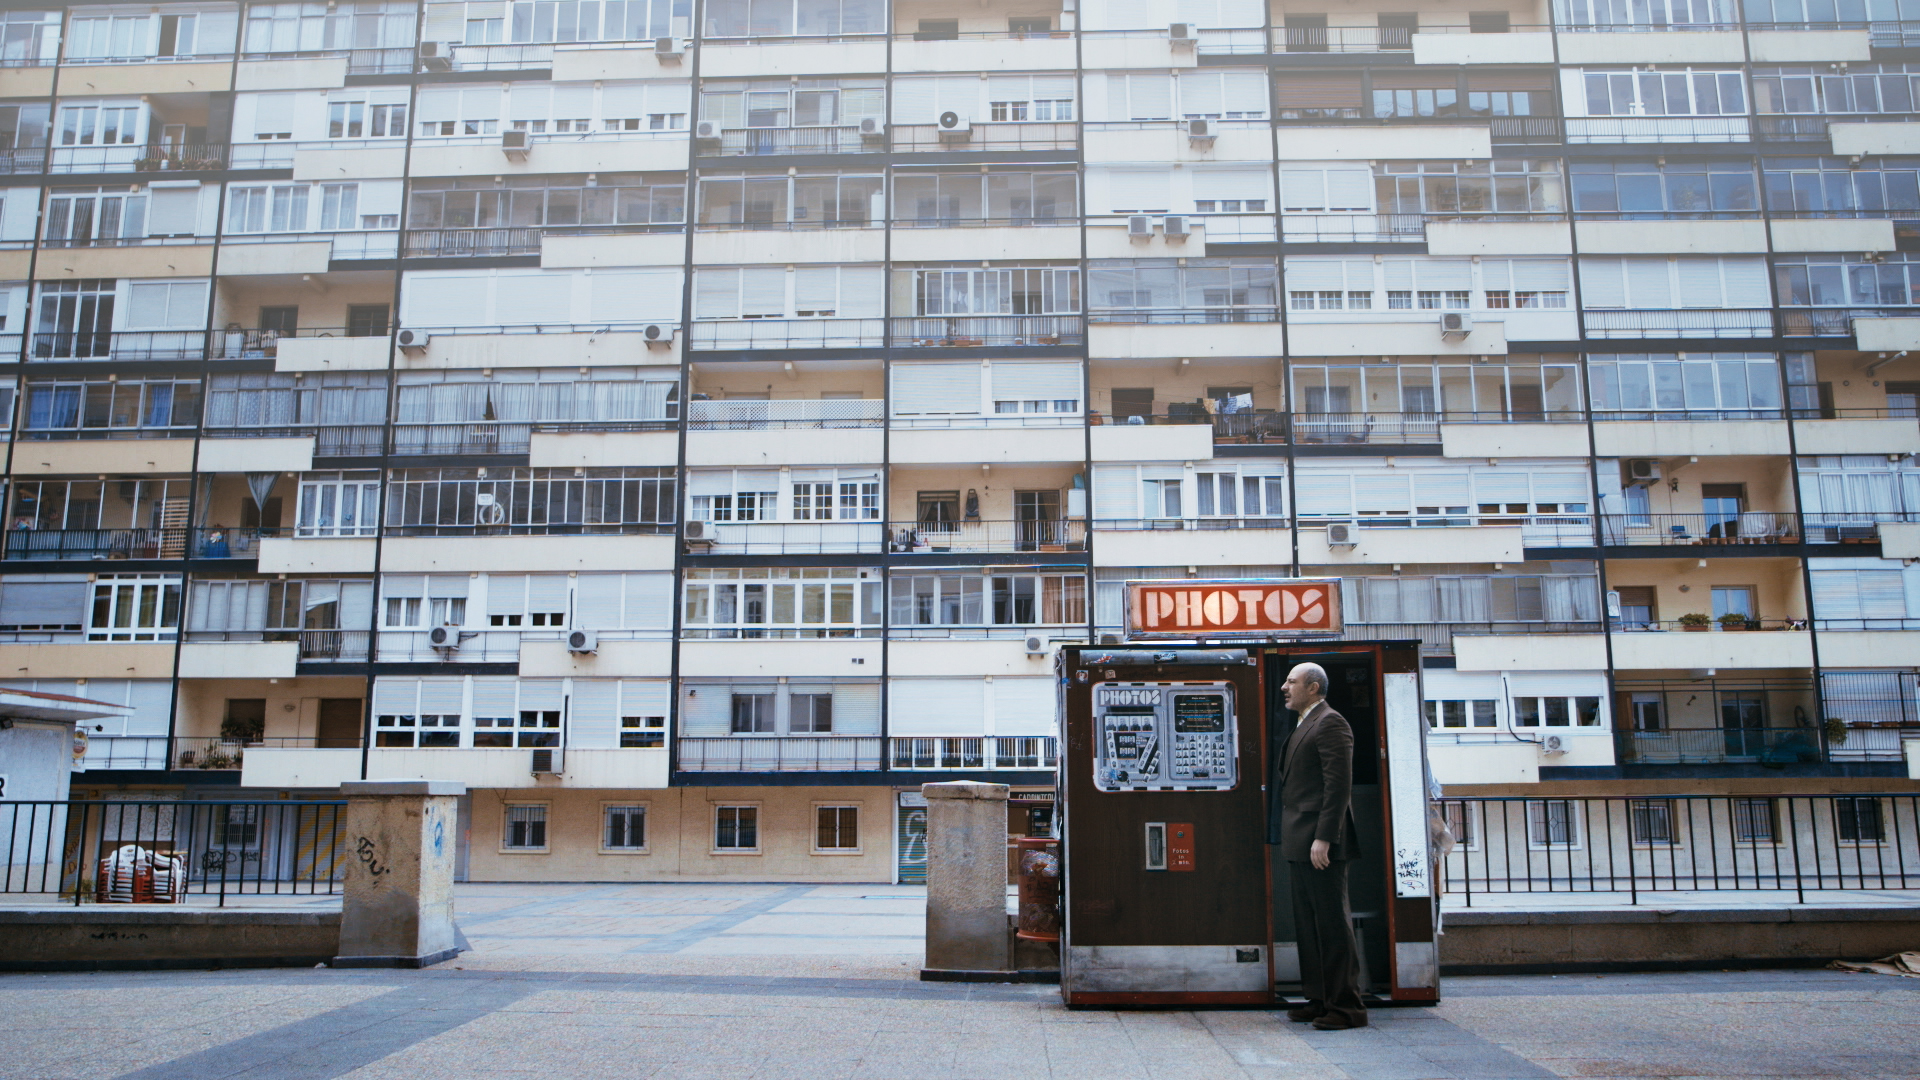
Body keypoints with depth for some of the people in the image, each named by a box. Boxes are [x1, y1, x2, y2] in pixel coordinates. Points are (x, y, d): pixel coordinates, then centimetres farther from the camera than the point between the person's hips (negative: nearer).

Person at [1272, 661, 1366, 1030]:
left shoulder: (1330, 723, -10)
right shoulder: (1303, 726, 20)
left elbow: (1339, 785, -18)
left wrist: (1323, 838, -22)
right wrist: (1288, 839, 16)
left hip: (1320, 844, -10)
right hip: (1299, 845, 10)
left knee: (1333, 922, -5)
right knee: (1307, 924, 13)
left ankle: (1347, 1006, 1)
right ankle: (1320, 999, 21)